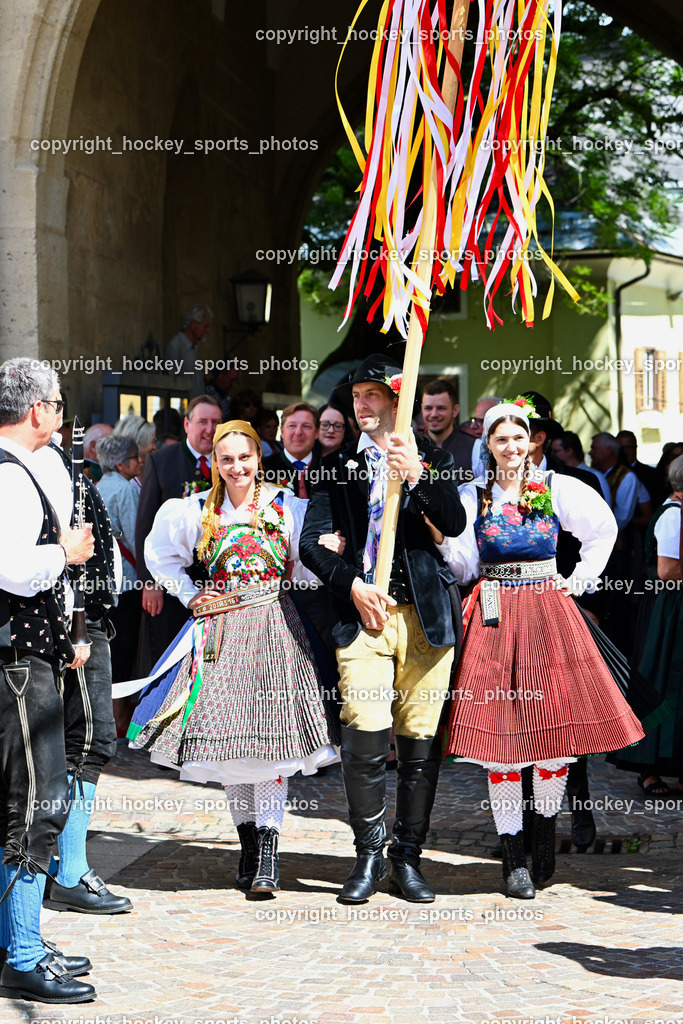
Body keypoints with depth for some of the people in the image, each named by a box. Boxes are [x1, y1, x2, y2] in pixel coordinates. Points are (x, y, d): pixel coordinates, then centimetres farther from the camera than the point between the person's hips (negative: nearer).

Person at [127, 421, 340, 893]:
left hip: (273, 627, -2)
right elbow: (161, 553, 21)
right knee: (227, 732, 4)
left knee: (270, 733, -8)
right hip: (220, 630, 3)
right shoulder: (196, 510, 7)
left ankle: (268, 852, -8)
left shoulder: (288, 507, 1)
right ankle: (247, 842, 16)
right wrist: (190, 597, 13)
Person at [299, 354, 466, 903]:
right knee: (364, 738, -11)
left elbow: (455, 523, -5)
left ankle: (408, 858, 12)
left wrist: (419, 476, -20)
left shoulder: (432, 458, 11)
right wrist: (352, 585, -7)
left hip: (424, 613, 0)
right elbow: (312, 542, 8)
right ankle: (369, 854, 4)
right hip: (362, 611, 0)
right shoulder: (336, 466, 14)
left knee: (420, 741, 1)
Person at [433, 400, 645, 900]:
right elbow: (464, 567, 3)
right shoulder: (473, 496, 6)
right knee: (501, 730, -5)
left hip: (549, 614, 1)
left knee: (557, 725, -3)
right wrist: (442, 537, -13)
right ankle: (513, 857, 1)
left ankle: (546, 830, 18)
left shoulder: (557, 489, 5)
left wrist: (578, 579, 10)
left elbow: (604, 530, 17)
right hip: (494, 618, 0)